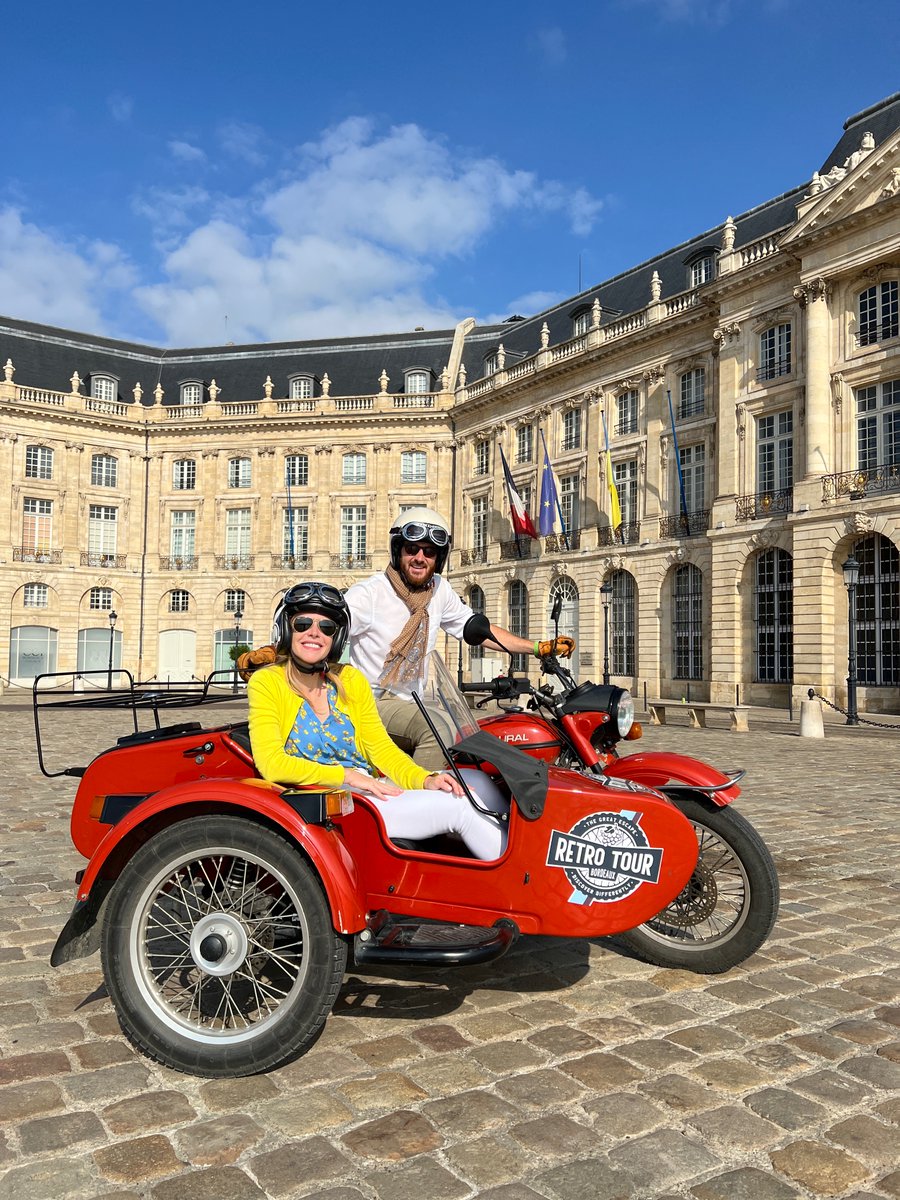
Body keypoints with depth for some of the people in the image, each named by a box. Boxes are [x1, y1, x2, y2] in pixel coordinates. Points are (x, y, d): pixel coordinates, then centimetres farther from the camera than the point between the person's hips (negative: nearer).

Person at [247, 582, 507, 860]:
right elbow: (272, 764, -13)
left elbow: (381, 747, 8)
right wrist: (348, 776, -19)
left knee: (476, 784, -14)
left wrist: (426, 779, -11)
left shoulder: (351, 680, 11)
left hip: (371, 788, 6)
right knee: (457, 807, -20)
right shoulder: (266, 683, -3)